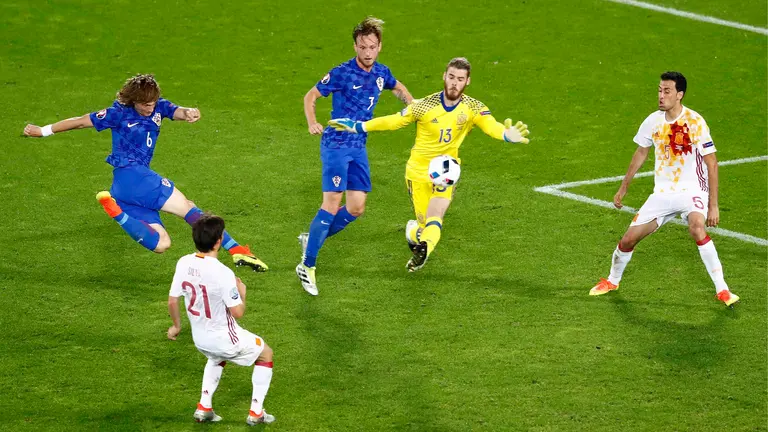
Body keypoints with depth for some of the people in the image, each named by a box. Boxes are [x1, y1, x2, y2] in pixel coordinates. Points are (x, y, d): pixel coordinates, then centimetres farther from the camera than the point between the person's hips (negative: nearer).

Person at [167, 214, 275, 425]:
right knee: (265, 353, 20)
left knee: (217, 358, 40)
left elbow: (172, 300, -2)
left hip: (200, 338, 6)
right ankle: (256, 412, 21)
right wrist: (242, 293, -4)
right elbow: (237, 312, -24)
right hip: (225, 339, -6)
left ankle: (204, 407, 32)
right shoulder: (222, 273, -31)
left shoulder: (184, 263, -12)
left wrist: (176, 325, 16)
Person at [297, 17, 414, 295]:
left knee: (356, 208, 4)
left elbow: (398, 88, 29)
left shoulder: (381, 73, 5)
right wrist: (312, 124, -24)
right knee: (332, 204, -15)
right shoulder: (343, 73, -13)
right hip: (336, 144, -7)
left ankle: (311, 239, 25)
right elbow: (310, 96, -7)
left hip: (359, 147, 7)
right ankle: (307, 266, -8)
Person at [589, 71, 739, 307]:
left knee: (697, 228, -34)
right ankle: (612, 280, 31)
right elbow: (641, 152, 16)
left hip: (692, 191, -5)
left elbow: (711, 162, -12)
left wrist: (713, 205, -14)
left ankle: (722, 290, -25)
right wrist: (623, 188, 21)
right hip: (662, 193, 5)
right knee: (629, 238, 0)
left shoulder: (696, 122, -16)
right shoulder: (654, 121, -2)